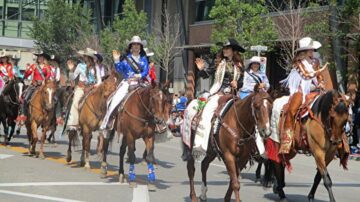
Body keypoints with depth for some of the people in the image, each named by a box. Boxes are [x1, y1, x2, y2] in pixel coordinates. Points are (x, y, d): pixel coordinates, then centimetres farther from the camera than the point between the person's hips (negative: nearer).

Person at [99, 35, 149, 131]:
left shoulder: (143, 58, 12)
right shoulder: (126, 58, 10)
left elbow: (146, 71, 3)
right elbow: (119, 70, 4)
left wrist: (138, 76, -15)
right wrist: (117, 61, -11)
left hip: (140, 83, 1)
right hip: (127, 83, -1)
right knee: (115, 100, -17)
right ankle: (106, 122, -12)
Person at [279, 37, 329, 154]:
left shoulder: (315, 62, 17)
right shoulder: (298, 62, 3)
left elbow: (319, 78, 19)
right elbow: (306, 74, -6)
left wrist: (321, 85, -1)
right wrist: (320, 70, -3)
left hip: (313, 90, 5)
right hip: (300, 89, -5)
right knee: (292, 110, -27)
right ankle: (286, 143, -30)